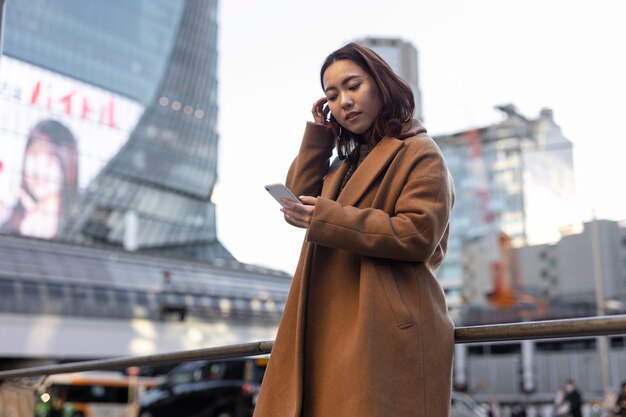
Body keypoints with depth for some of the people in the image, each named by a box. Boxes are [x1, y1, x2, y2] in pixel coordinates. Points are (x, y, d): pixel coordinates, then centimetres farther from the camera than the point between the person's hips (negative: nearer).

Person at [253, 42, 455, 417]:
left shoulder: (419, 153, 0)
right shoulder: (349, 163, 26)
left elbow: (419, 235, -13)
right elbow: (300, 196, 15)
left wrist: (327, 218, -18)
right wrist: (317, 133, 13)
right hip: (333, 332, 7)